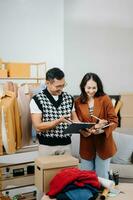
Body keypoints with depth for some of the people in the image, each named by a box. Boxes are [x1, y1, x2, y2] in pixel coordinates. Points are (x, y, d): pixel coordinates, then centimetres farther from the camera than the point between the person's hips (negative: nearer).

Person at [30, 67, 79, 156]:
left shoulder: (69, 98, 4)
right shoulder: (37, 100, -9)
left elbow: (75, 120, 9)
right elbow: (38, 127, -14)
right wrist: (58, 121, -23)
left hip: (66, 144, 4)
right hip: (47, 146, -3)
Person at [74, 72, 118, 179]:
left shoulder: (105, 99, -10)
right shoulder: (78, 102, -3)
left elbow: (114, 121, -9)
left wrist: (102, 129, -26)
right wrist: (83, 131, -21)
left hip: (103, 143, -2)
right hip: (86, 144, 2)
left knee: (102, 176, 13)